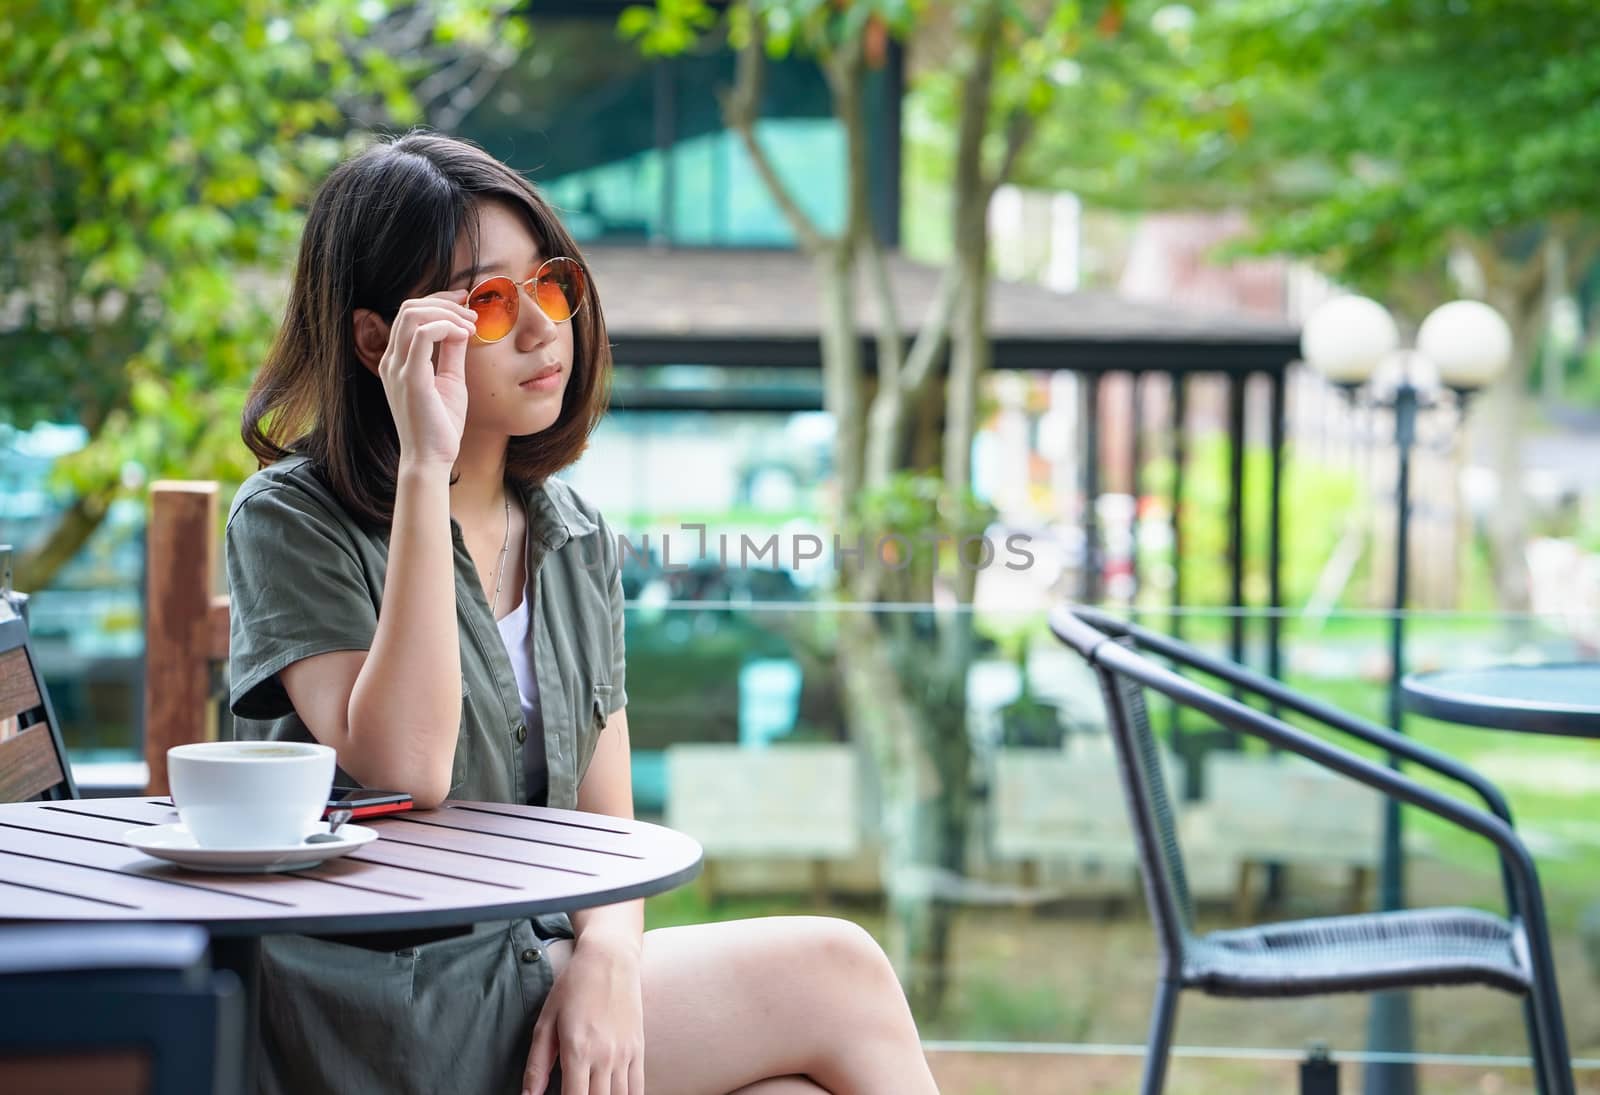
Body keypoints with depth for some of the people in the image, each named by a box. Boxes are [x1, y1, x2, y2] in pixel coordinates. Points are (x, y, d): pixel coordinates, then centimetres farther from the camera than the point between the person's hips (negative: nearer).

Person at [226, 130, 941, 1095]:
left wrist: (607, 956, -14)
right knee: (838, 973, -15)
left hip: (536, 970, 6)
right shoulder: (293, 521, -6)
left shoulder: (577, 540, 12)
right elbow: (405, 771, -22)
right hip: (377, 1016, -6)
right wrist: (424, 470, -21)